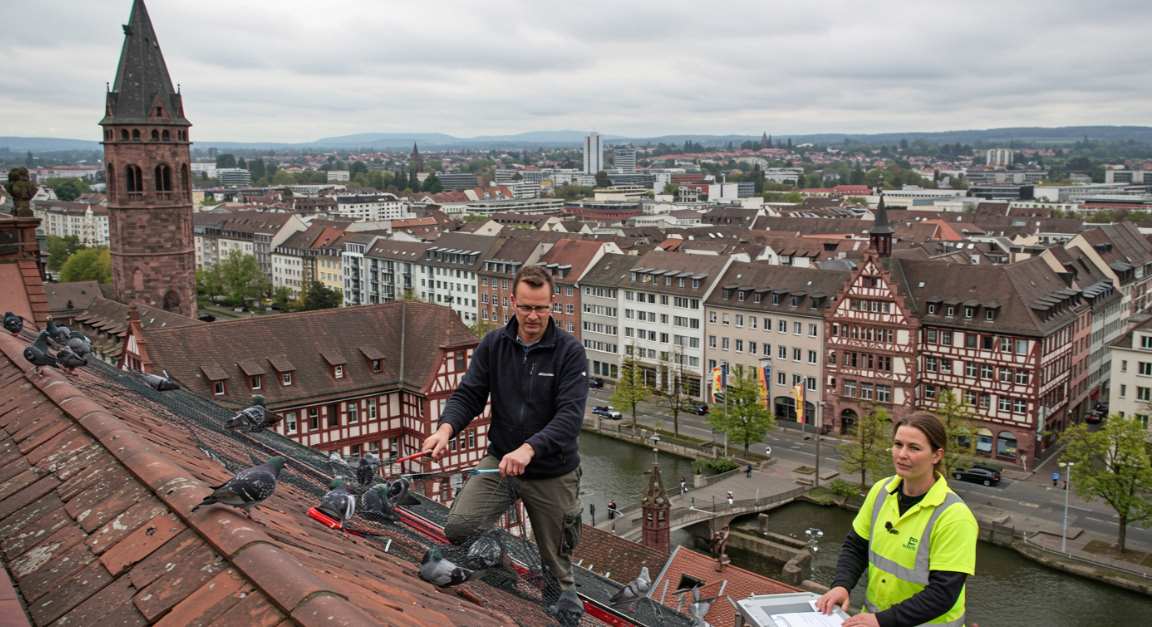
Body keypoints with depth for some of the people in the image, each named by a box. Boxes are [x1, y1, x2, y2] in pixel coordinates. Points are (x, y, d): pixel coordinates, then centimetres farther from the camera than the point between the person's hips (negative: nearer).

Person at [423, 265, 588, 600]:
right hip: (500, 460, 2)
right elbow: (468, 395, -5)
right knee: (457, 527, -20)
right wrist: (446, 428, -27)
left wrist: (528, 449, -39)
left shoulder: (570, 351, -13)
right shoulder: (493, 344, -2)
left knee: (556, 566, 8)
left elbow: (570, 415, -23)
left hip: (553, 472, -2)